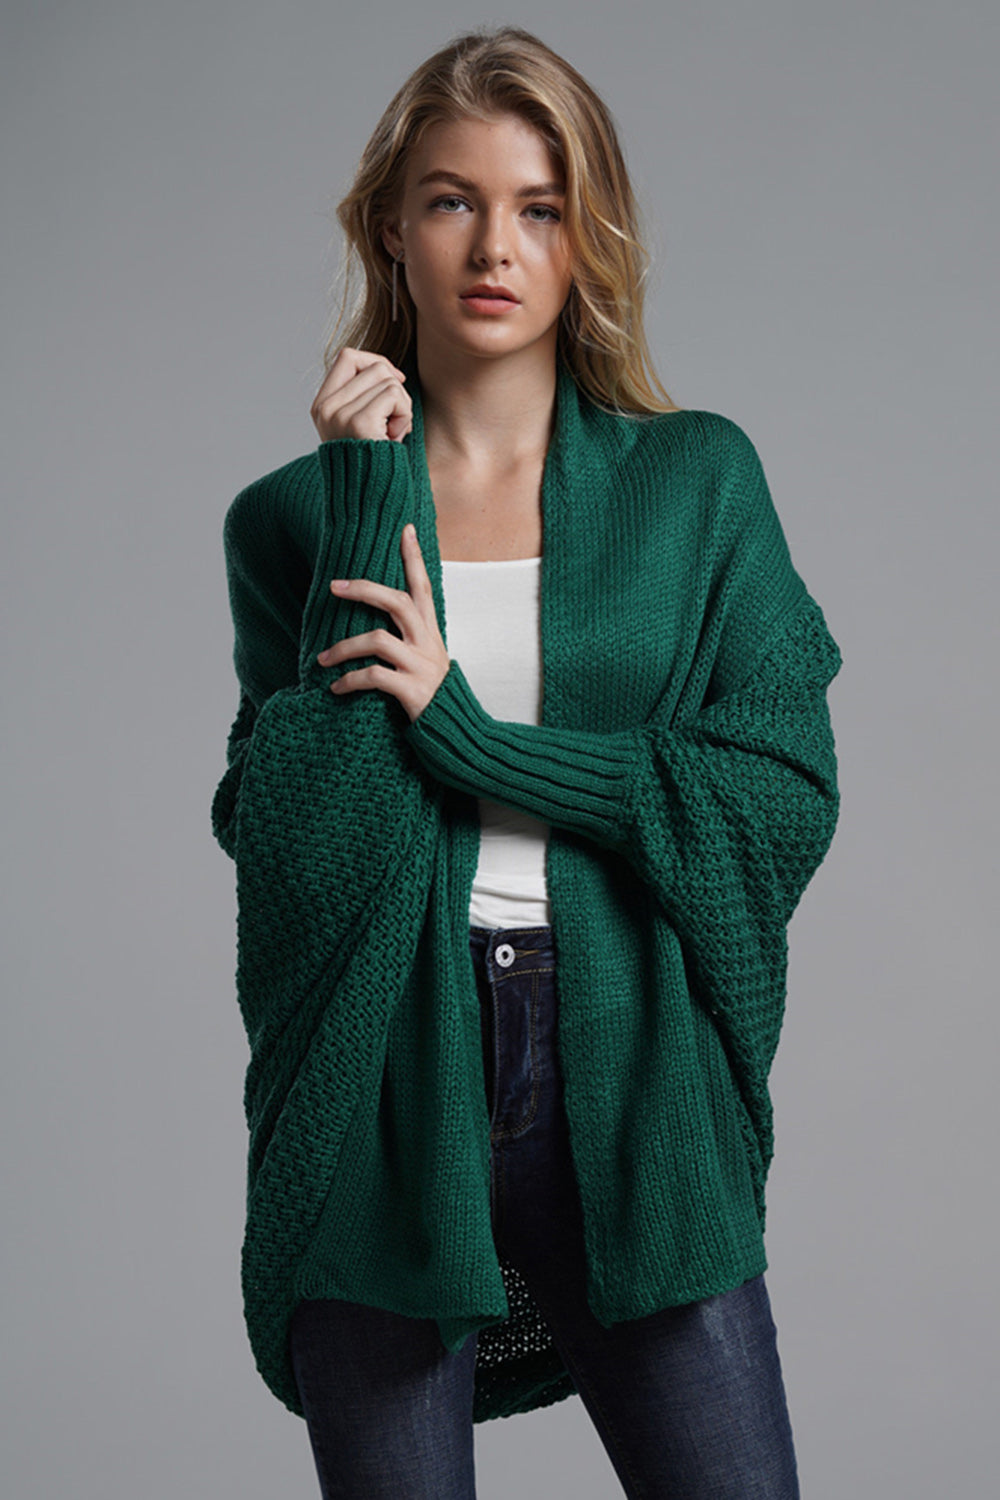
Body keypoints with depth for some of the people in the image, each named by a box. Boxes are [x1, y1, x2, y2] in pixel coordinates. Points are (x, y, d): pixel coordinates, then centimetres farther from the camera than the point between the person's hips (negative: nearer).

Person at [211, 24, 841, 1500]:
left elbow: (786, 798, -4)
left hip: (633, 1096, 0)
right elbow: (286, 839, -9)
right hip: (384, 1098, 0)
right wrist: (367, 504, -10)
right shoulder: (297, 512, 4)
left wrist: (474, 735, -11)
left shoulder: (698, 479, 5)